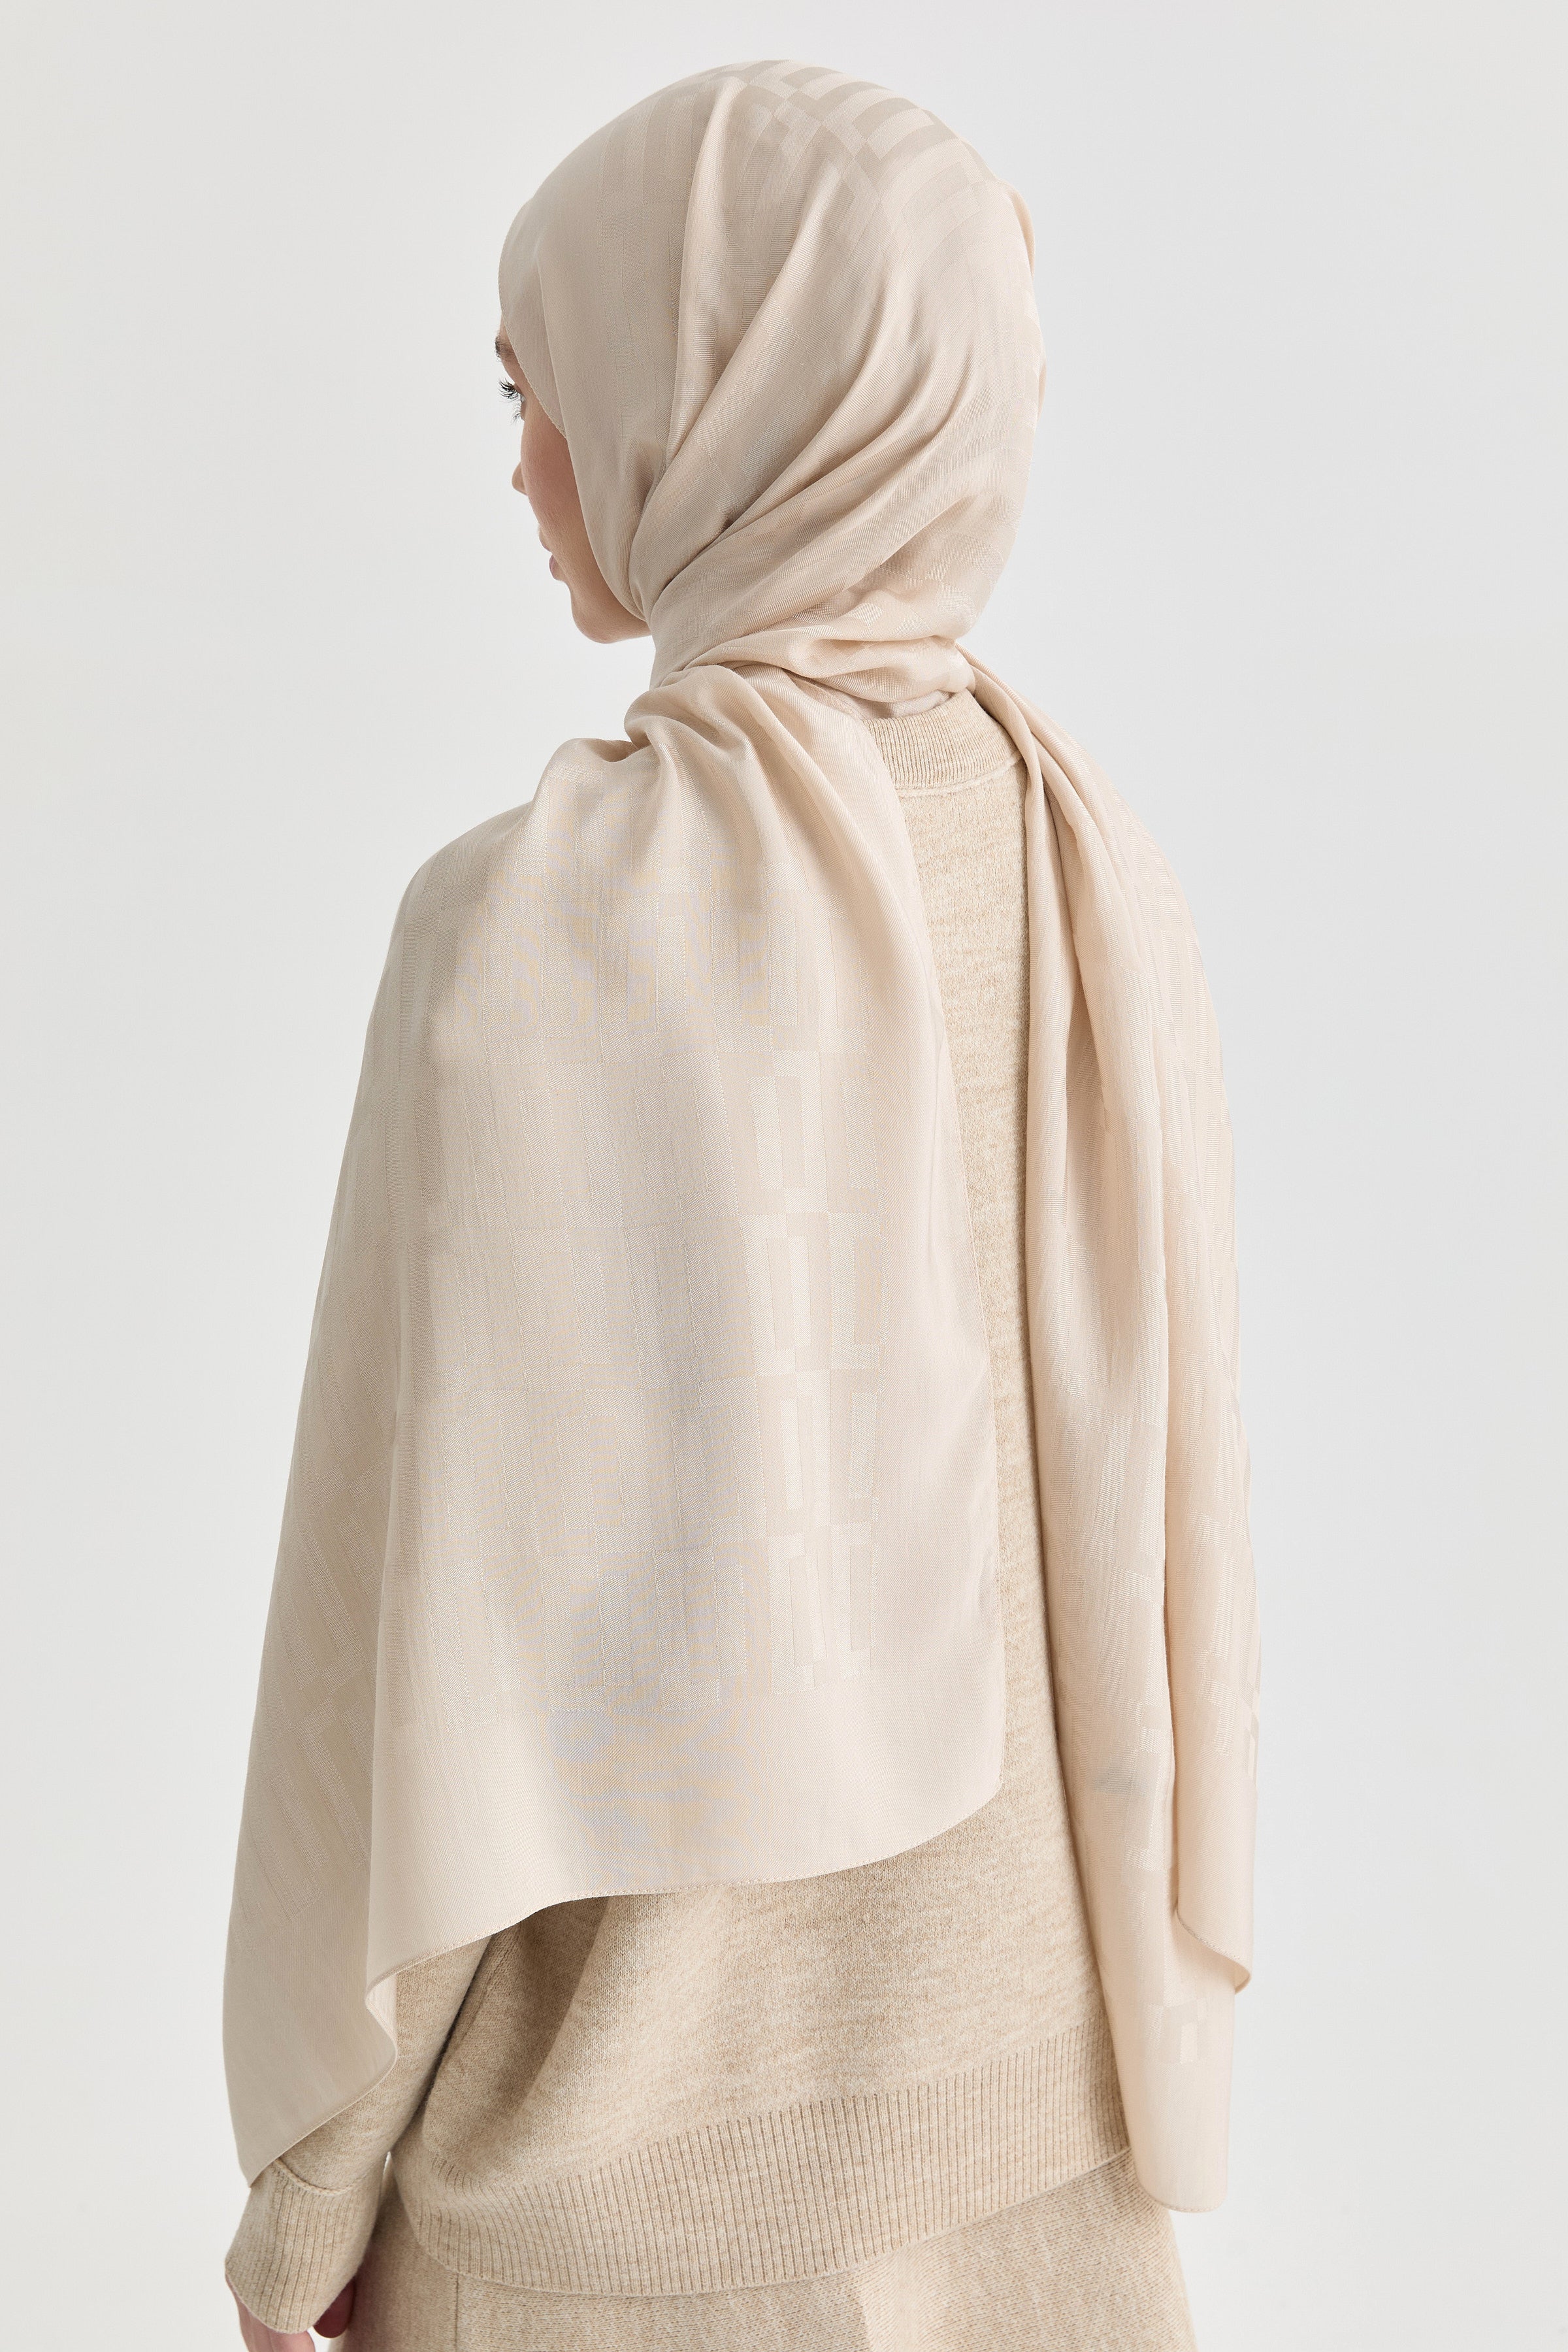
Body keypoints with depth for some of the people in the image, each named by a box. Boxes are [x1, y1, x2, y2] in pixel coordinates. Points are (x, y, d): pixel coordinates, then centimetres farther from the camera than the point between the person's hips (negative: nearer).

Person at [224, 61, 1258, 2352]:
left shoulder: (549, 925, -24)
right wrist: (1156, 2030, 14)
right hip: (1006, 2039, 5)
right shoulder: (1090, 869, -6)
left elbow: (439, 1594, -20)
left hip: (649, 2086, -5)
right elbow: (1162, 1503, 1)